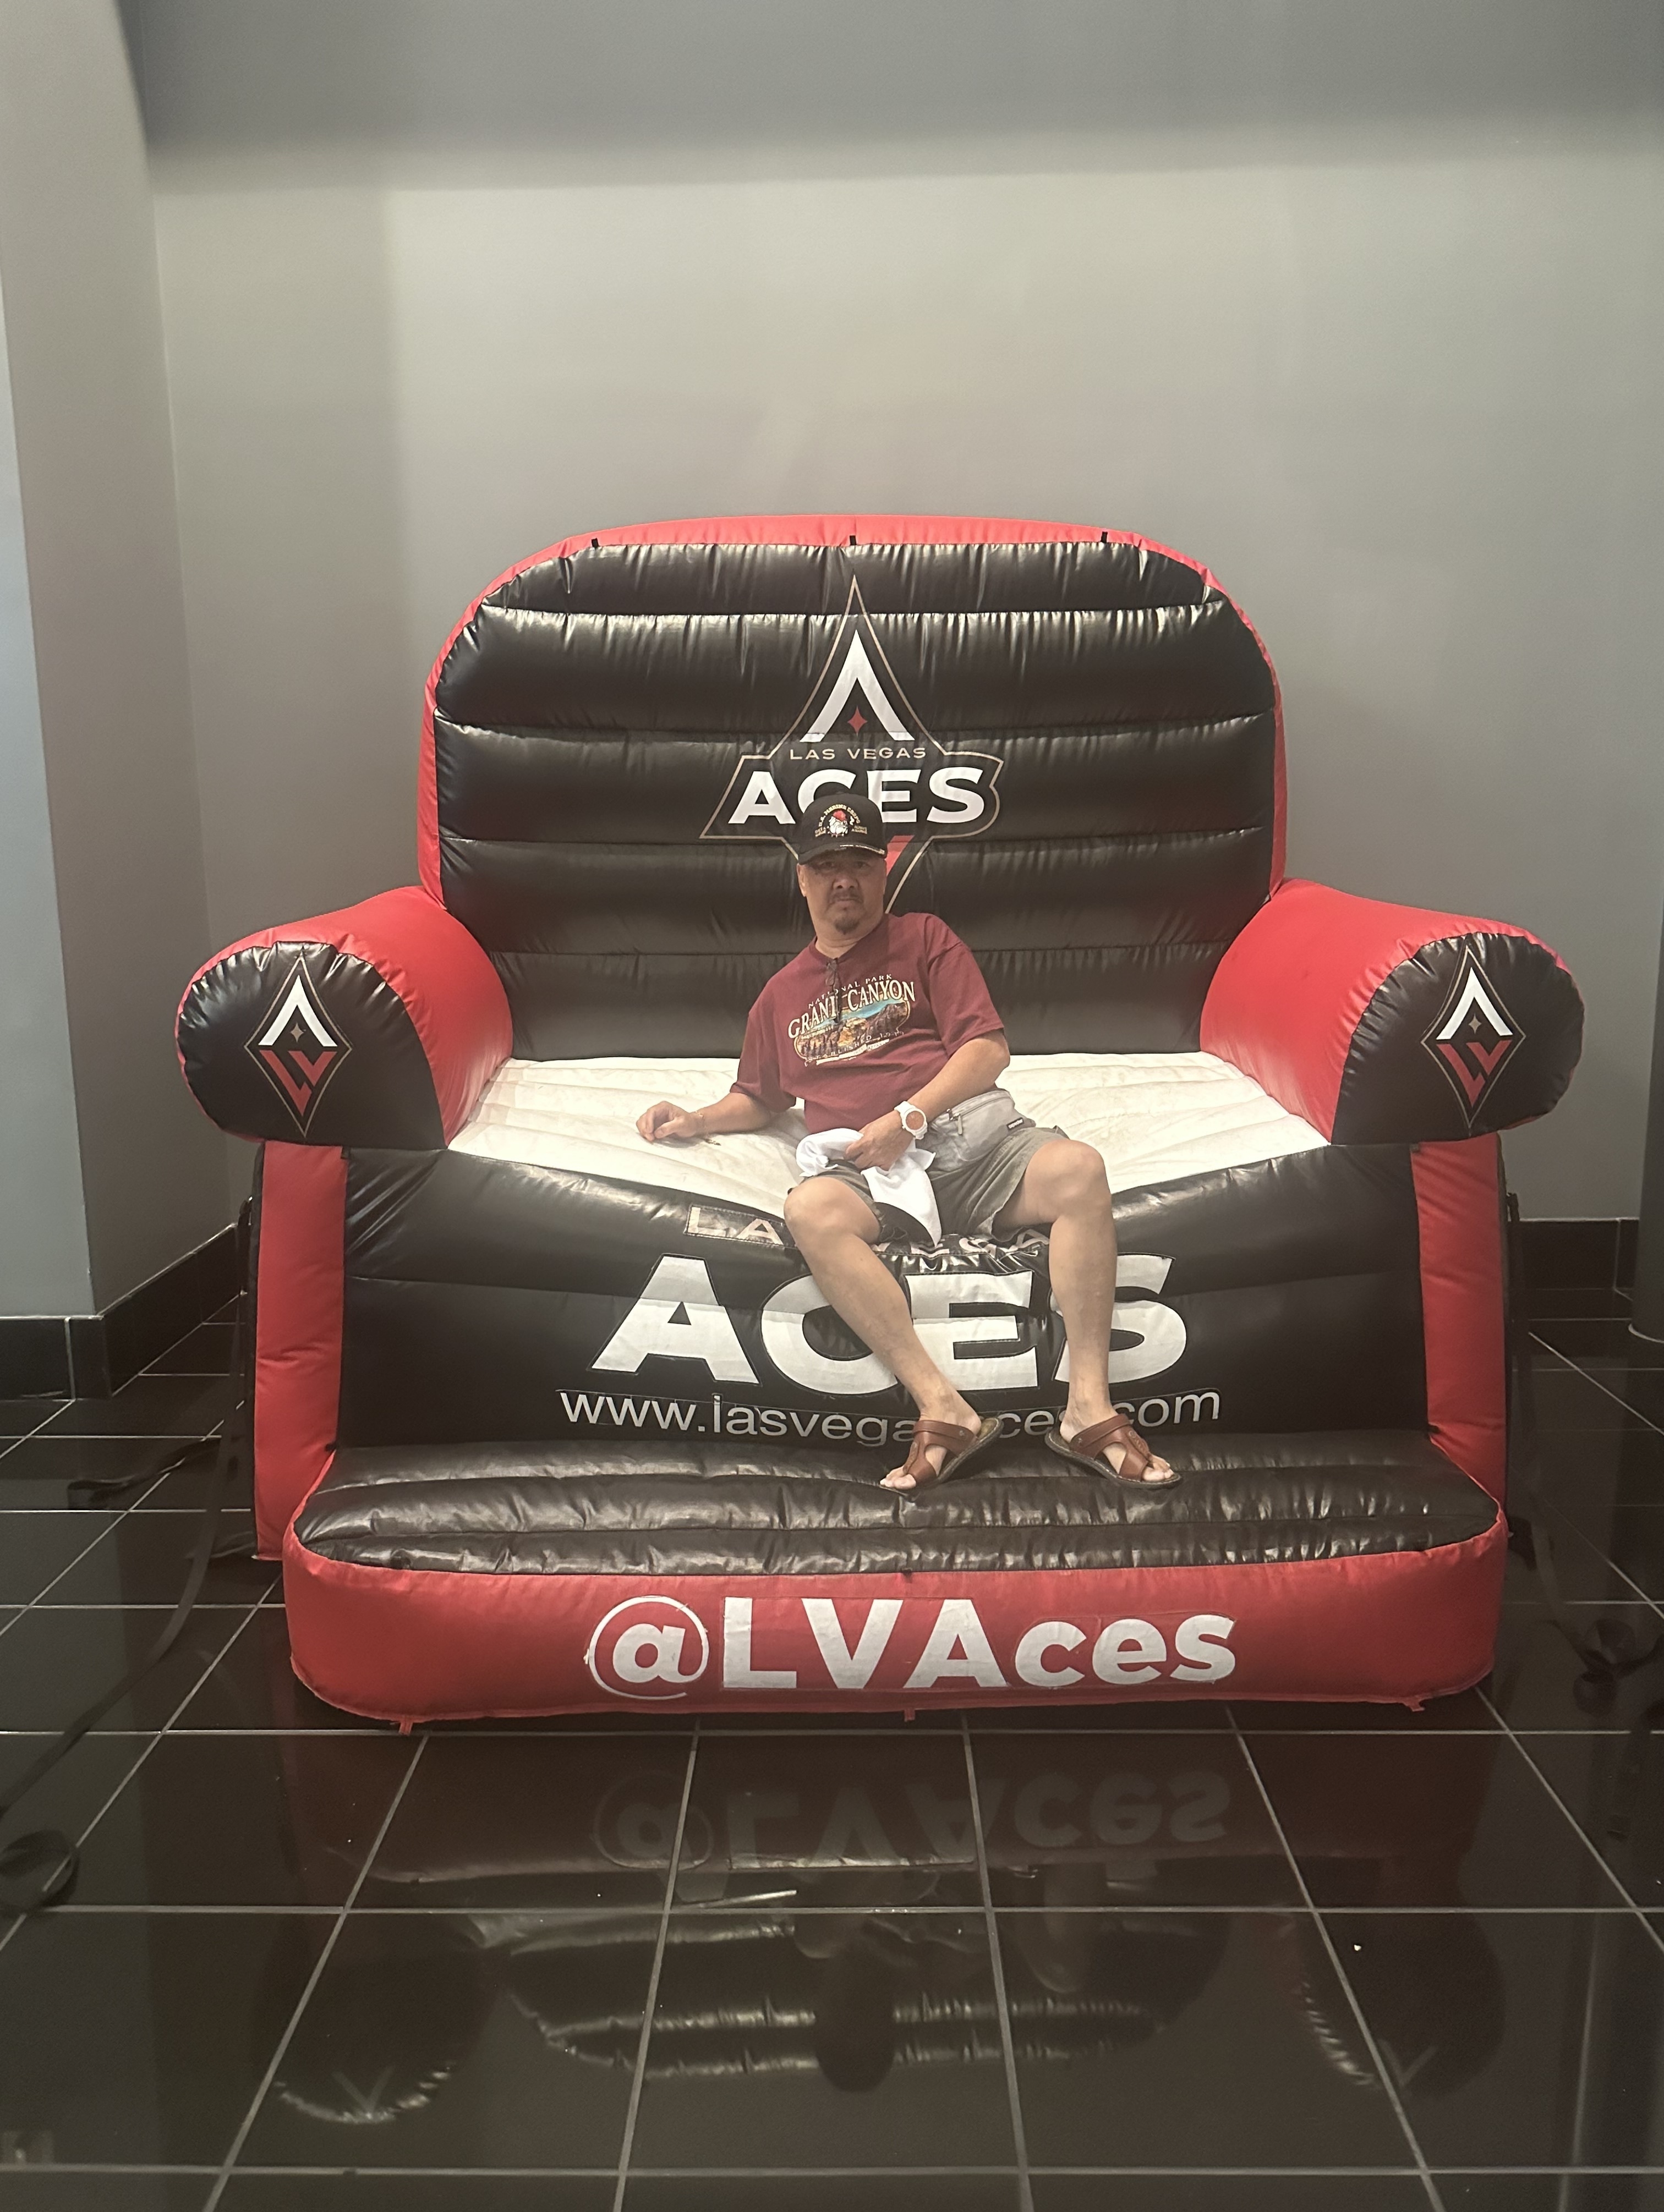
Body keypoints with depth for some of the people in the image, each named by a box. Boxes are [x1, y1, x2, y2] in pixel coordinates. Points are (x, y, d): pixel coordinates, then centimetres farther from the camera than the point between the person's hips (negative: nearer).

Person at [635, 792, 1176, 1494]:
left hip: (970, 1125, 0)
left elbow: (988, 1048, 5)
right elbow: (759, 1099, 37)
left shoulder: (923, 939, 17)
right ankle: (942, 1408, -39)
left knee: (1079, 1170, -32)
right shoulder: (782, 993, 26)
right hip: (861, 1166, 1)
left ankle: (1089, 1408, -33)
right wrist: (697, 1121, 16)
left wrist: (907, 1119, -9)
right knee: (811, 1209, -36)